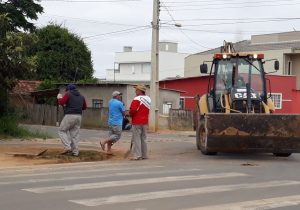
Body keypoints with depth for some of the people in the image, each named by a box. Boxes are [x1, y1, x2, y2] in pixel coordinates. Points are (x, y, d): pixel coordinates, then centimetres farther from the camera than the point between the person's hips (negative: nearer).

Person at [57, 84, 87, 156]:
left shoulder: (68, 94, -1)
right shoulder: (81, 96, 17)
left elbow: (61, 102, -11)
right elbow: (84, 107, 24)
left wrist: (59, 98, 10)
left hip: (69, 116, -6)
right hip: (78, 116, 6)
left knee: (61, 131, 6)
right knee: (75, 134, 10)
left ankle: (67, 147, -9)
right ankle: (75, 151, 5)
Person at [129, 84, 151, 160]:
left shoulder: (137, 99, -15)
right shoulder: (148, 99, 10)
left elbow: (133, 110, -22)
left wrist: (130, 114, -2)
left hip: (137, 122, -7)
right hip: (145, 122, 7)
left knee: (136, 139, -4)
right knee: (143, 139, 13)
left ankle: (137, 155, -7)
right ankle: (144, 155, 16)